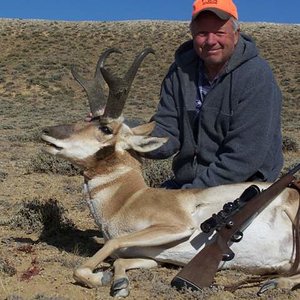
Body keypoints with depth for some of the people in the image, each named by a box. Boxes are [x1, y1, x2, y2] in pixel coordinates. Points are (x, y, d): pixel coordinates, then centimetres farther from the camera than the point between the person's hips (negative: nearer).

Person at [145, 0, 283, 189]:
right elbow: (167, 131, 0)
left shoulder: (257, 76, -16)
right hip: (184, 183, 5)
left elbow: (244, 157, -21)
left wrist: (192, 193, -22)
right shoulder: (180, 71, 1)